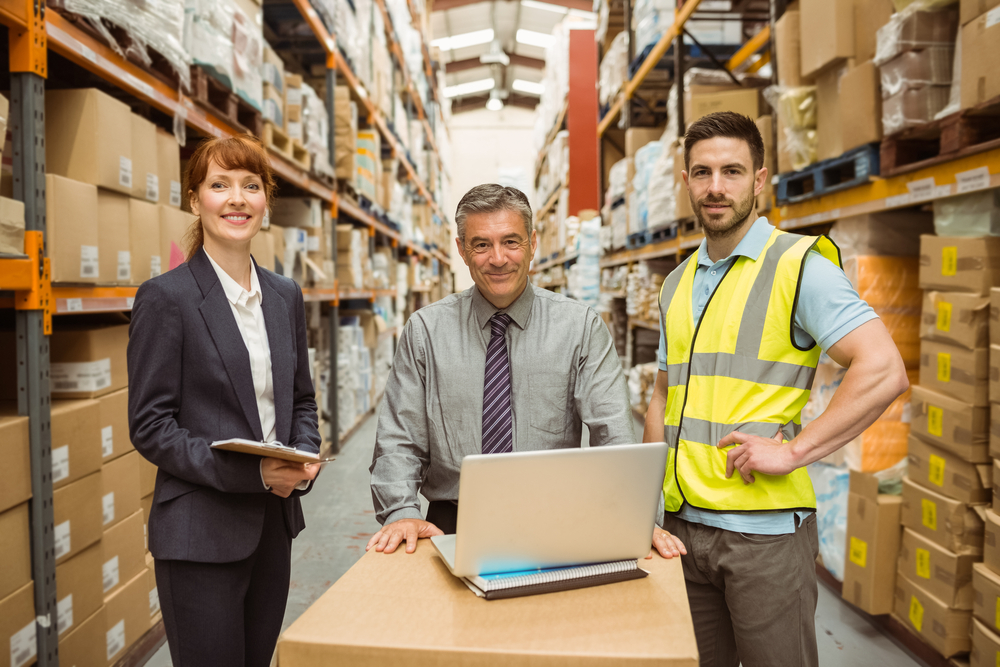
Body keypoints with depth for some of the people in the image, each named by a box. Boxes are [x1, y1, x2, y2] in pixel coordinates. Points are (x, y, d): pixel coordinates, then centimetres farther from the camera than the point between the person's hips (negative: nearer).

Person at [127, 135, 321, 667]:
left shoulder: (285, 296, 8)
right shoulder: (165, 296, -10)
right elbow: (149, 426, -11)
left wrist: (304, 459, -5)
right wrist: (250, 472, -20)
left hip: (275, 523, 6)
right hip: (201, 532, -6)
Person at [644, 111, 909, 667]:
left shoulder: (799, 264, -7)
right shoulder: (677, 284, 13)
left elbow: (884, 371, -16)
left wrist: (793, 451, -18)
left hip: (766, 530, -5)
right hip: (683, 525, 6)